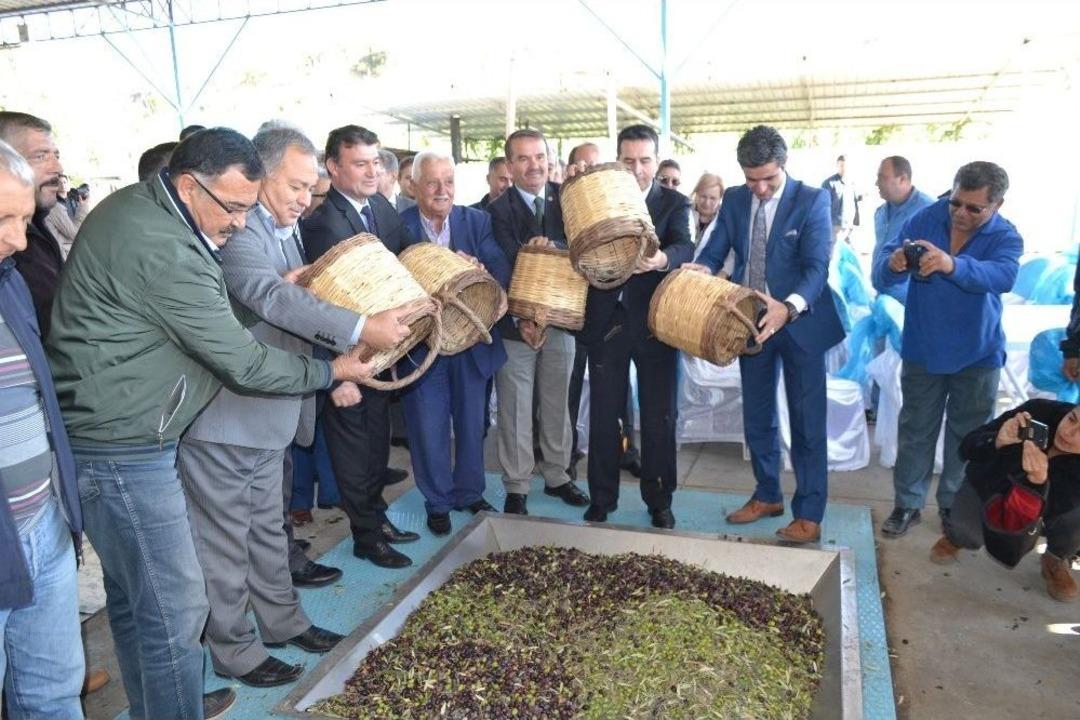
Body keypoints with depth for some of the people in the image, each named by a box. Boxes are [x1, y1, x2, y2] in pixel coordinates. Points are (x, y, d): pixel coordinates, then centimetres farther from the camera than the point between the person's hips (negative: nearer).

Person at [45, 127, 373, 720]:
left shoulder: (133, 204, 7)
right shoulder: (164, 250, -24)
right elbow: (243, 363, -20)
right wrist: (331, 371, -7)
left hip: (109, 432, 11)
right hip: (122, 448, -11)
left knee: (132, 594, 22)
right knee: (174, 605, -1)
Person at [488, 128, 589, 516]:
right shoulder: (497, 210, -8)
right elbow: (506, 268, -16)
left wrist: (554, 245, -26)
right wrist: (520, 319, -25)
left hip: (560, 319, 4)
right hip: (515, 323, -3)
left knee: (557, 403, 16)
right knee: (515, 410, 5)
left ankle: (556, 475, 32)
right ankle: (516, 487, 18)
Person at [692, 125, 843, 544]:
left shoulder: (812, 201, -12)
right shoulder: (734, 199, 2)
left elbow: (817, 266, -21)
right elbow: (714, 251, 1)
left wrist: (788, 308, -40)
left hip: (799, 322, -5)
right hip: (749, 320, 5)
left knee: (806, 421, 1)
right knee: (757, 416, 15)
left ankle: (809, 515, 13)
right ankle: (767, 496, 32)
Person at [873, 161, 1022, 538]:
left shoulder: (1005, 236, -10)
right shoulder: (925, 219, -7)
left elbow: (1003, 276, -33)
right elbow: (881, 268, -14)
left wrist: (952, 264, -52)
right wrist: (894, 264, -40)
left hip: (977, 354, 0)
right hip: (922, 349, 1)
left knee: (968, 434, 12)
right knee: (915, 430, 9)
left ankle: (956, 505, 29)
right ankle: (907, 503, 20)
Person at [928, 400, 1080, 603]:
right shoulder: (1039, 411, -33)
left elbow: (1051, 509, -34)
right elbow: (967, 447, -29)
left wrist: (1040, 480, -53)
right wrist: (997, 442, -50)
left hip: (1049, 494, 1)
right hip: (990, 480, -1)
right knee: (966, 535, -21)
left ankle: (1056, 561, 8)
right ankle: (954, 538, 19)